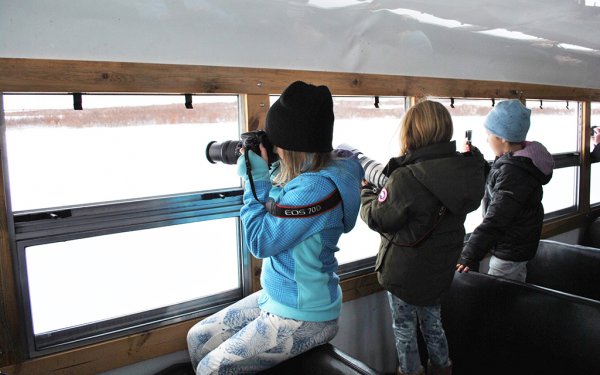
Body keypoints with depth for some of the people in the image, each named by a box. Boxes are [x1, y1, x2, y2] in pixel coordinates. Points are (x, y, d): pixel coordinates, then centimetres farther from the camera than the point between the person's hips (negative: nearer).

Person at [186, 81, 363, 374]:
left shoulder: (318, 187, -28)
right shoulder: (306, 174, 1)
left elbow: (260, 242, -21)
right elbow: (273, 215, 13)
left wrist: (257, 178, -13)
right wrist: (257, 175, 1)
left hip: (303, 318, -9)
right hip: (276, 300, 9)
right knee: (198, 338, 12)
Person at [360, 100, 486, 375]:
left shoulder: (405, 179, -29)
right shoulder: (467, 171, -8)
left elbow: (377, 218, -19)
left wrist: (366, 193, 2)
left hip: (404, 271, -6)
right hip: (440, 269, 7)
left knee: (404, 327, 16)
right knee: (432, 320, 27)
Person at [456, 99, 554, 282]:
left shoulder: (513, 171, -29)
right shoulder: (522, 160, 3)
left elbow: (495, 220, -33)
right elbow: (491, 184, 20)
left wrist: (469, 256, -32)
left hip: (510, 251, -10)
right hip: (518, 246, 10)